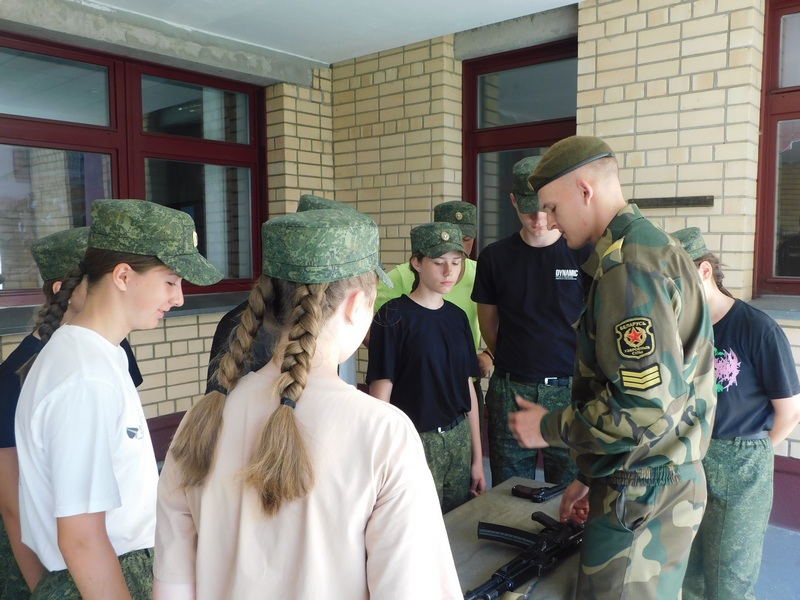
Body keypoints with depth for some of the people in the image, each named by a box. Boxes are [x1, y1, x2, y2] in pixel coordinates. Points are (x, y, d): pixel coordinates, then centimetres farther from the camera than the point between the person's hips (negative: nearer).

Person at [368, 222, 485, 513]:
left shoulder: (457, 317, 7)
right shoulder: (393, 316, -10)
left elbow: (468, 387, 11)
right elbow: (380, 395, -11)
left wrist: (477, 459, 12)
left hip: (459, 440, 6)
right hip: (416, 442, -5)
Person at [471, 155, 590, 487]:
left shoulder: (584, 254, -3)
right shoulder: (495, 257, 2)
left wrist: (579, 369, 2)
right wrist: (510, 363, 9)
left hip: (569, 388, -1)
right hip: (510, 391, 1)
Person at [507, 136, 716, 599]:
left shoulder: (628, 263, -20)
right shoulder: (656, 247, 11)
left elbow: (646, 408, -27)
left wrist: (548, 428, -11)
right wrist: (593, 477, 18)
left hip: (641, 499, -9)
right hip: (673, 483, 9)